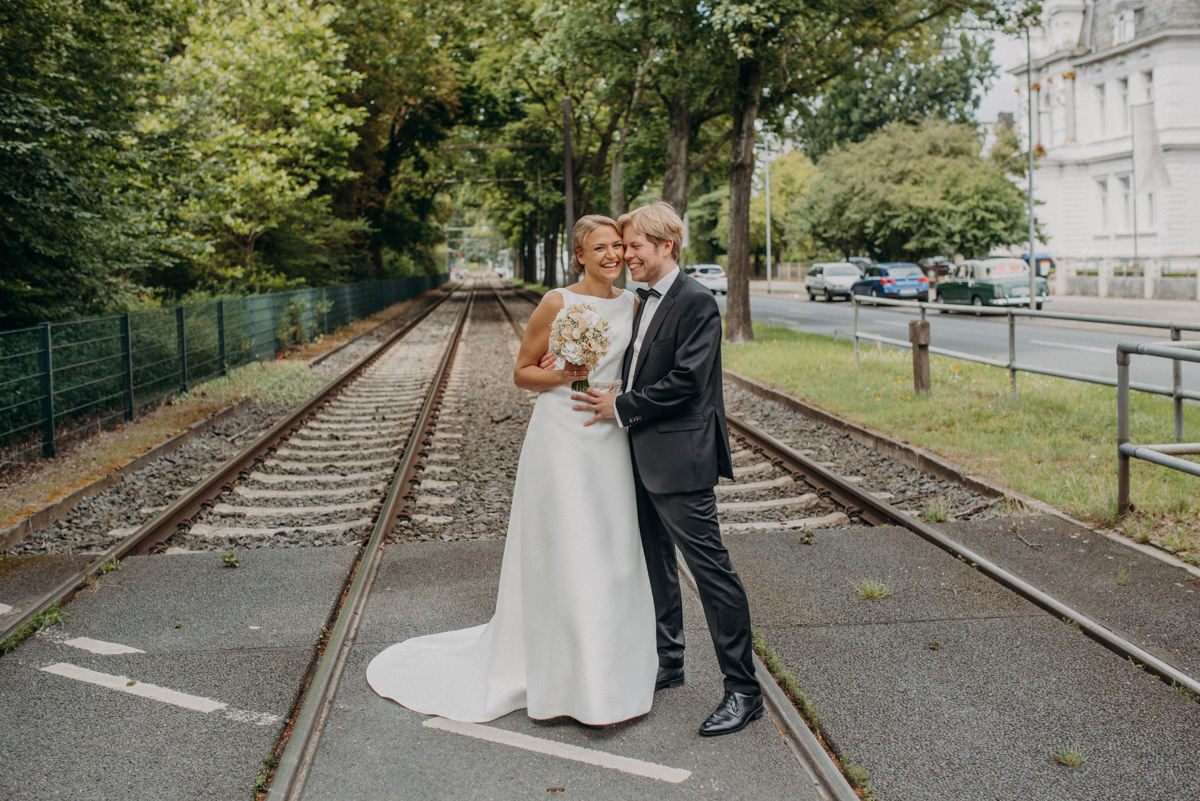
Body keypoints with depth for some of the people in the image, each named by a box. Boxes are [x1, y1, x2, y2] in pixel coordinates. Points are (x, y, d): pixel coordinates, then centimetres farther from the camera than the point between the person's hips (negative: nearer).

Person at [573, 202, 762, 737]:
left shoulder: (696, 302, -14)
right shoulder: (647, 302, 14)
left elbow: (686, 382, -21)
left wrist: (621, 407, -14)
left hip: (681, 461, -10)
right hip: (645, 458, 10)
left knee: (710, 567, -5)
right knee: (656, 563, 19)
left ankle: (743, 690, 4)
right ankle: (668, 661, 35)